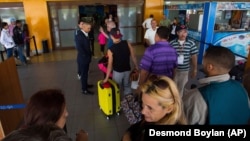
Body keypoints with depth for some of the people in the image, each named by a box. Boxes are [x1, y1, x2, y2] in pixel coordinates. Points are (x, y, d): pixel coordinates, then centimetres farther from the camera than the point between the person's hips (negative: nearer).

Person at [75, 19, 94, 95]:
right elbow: (79, 49, -24)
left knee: (85, 73, 22)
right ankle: (84, 90, 17)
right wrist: (87, 56, -17)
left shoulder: (84, 34, 4)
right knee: (84, 74, 4)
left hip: (86, 58, 8)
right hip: (83, 59, -8)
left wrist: (89, 55, 6)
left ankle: (85, 85, 40)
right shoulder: (79, 36, -22)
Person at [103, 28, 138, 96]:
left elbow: (110, 65, -16)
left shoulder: (111, 50, -17)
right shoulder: (127, 43, -9)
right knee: (127, 87, 22)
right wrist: (136, 66, 11)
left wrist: (107, 78, -8)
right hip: (127, 70, 3)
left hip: (117, 72, -3)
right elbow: (133, 56, -4)